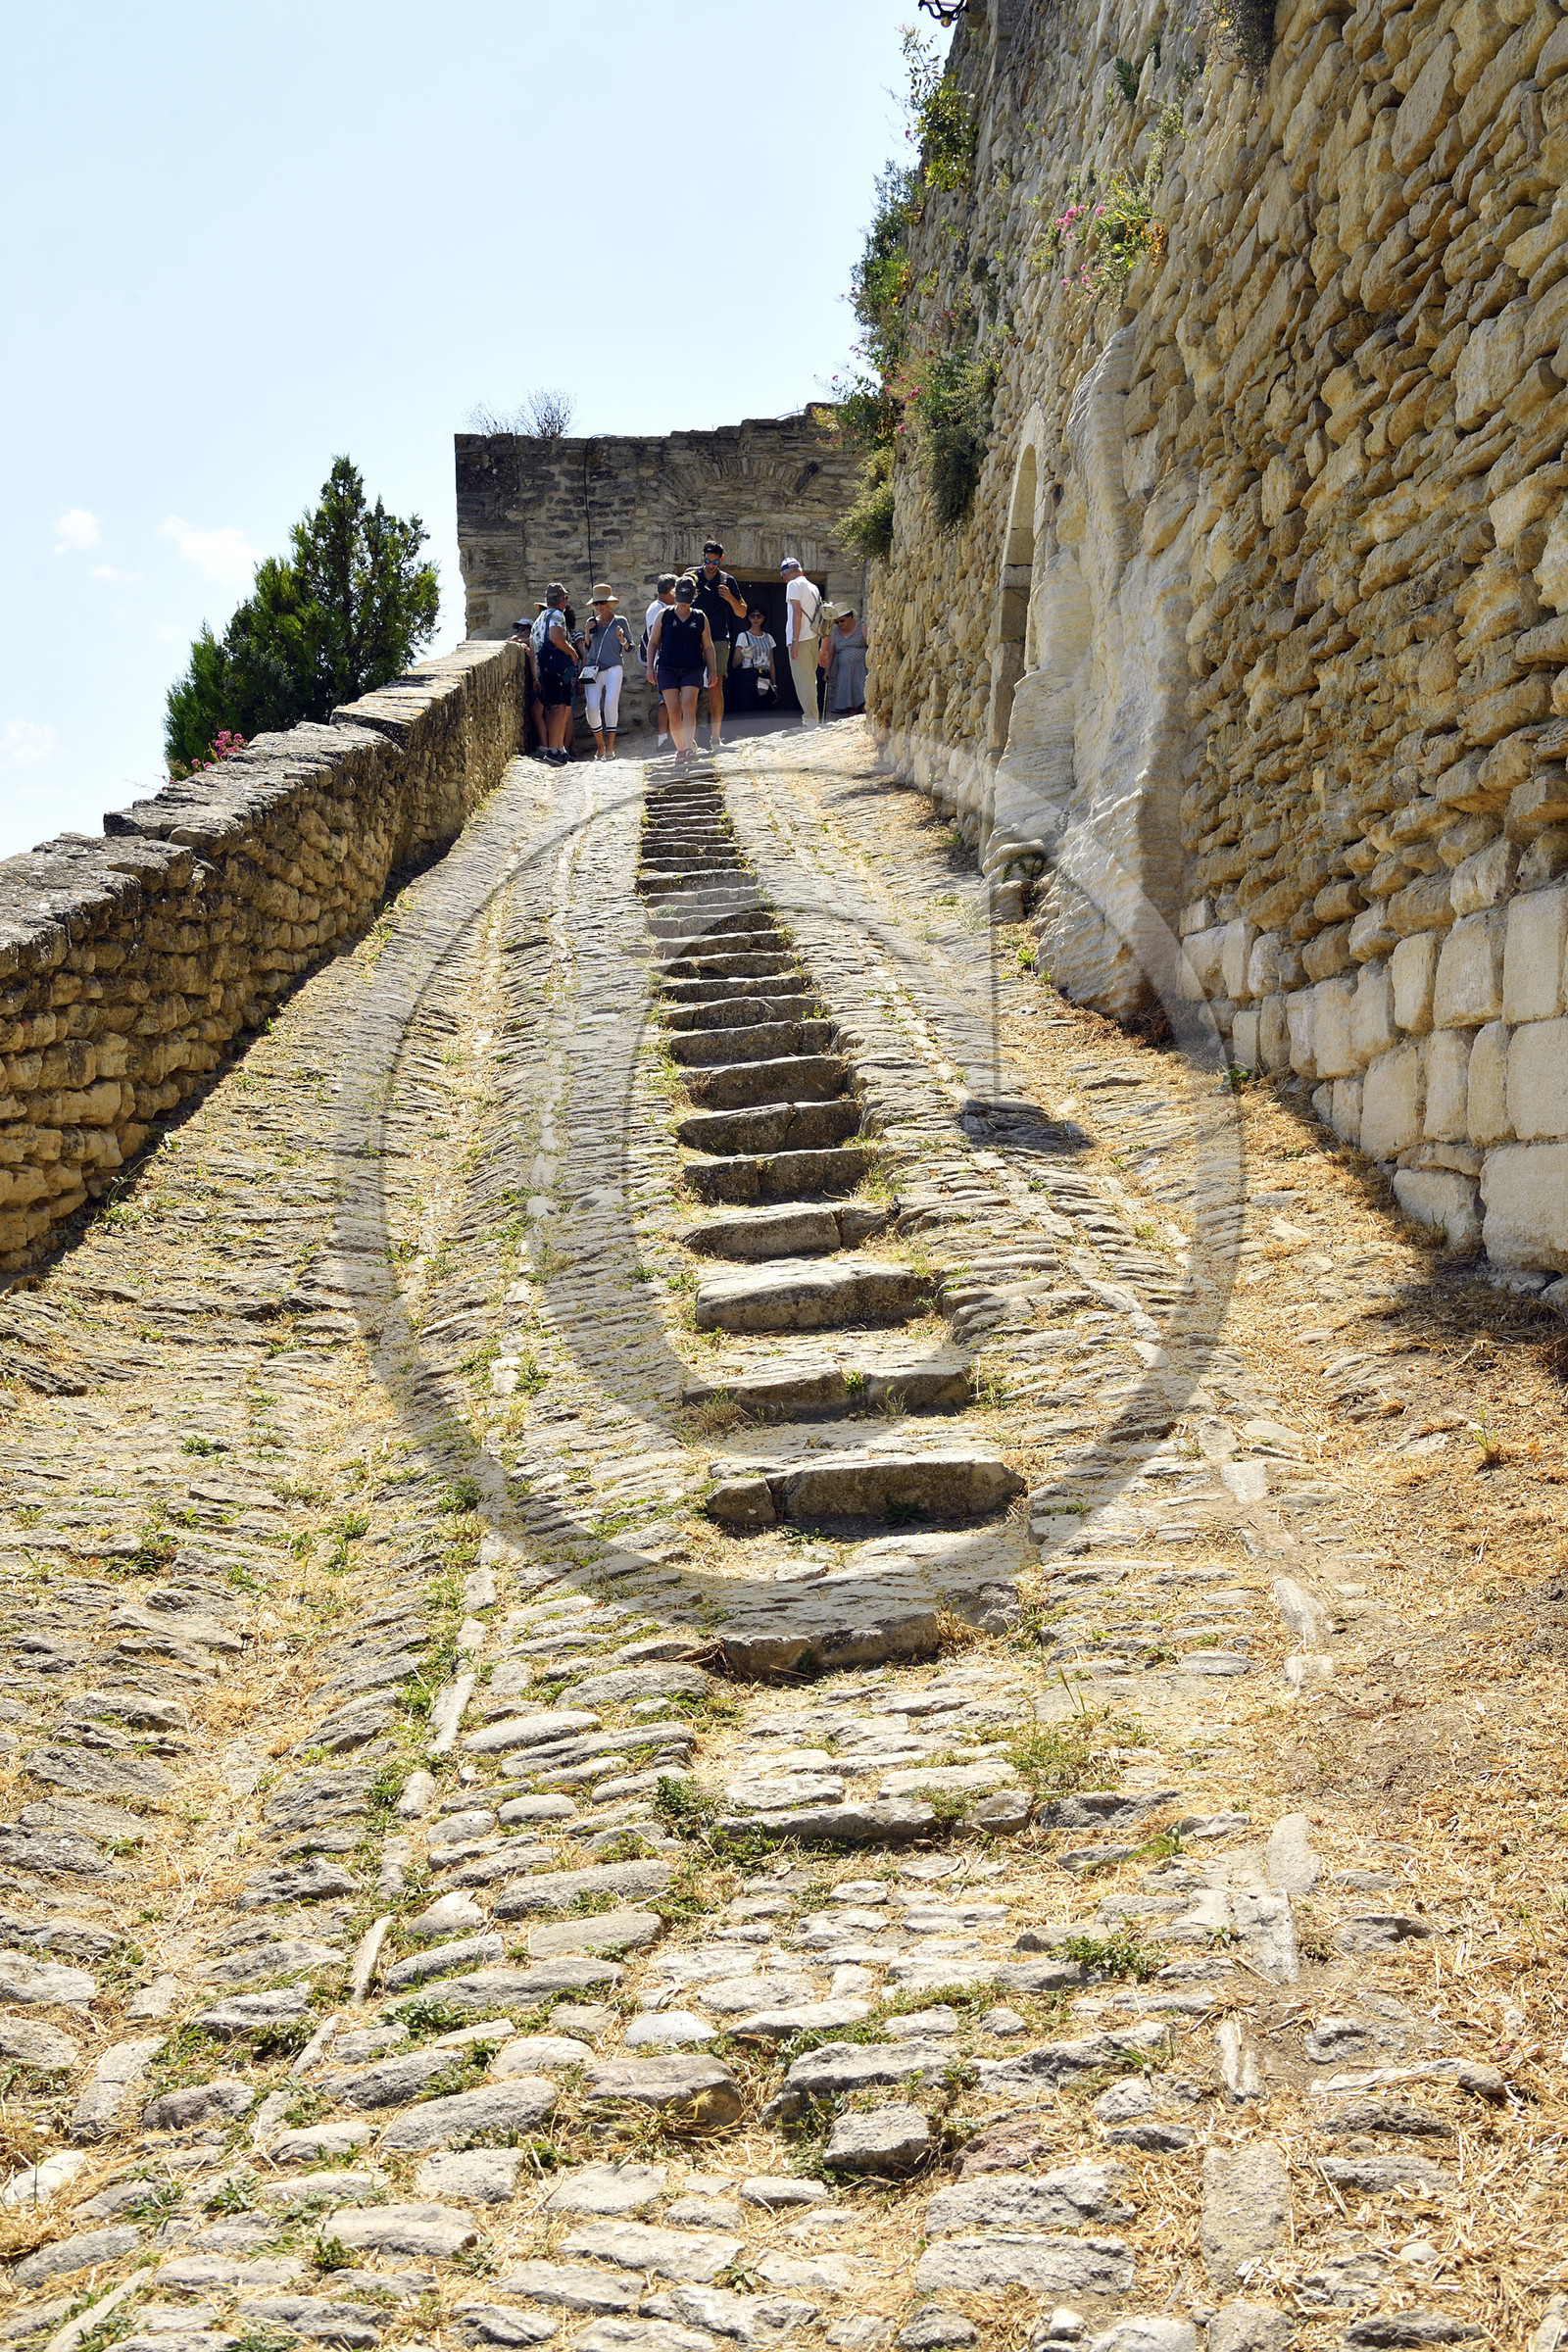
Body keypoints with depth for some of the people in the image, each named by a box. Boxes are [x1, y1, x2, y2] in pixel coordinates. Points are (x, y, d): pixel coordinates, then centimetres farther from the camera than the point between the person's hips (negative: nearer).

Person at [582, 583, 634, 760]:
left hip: (614, 667, -3)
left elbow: (629, 649, 6)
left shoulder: (620, 621, 6)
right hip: (593, 670, 3)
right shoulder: (592, 622, 14)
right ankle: (600, 746, 4)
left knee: (611, 703, -22)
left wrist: (622, 639, -14)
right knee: (592, 707, -13)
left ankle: (610, 747, -16)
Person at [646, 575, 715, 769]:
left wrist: (711, 671, 9)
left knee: (689, 707, -19)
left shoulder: (700, 618, 9)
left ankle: (689, 746, -22)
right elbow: (653, 642, 11)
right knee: (674, 711, -4)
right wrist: (650, 667, 4)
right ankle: (680, 750, 5)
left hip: (693, 669, 0)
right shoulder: (664, 616, 7)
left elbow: (708, 646, 14)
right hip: (667, 668, 0)